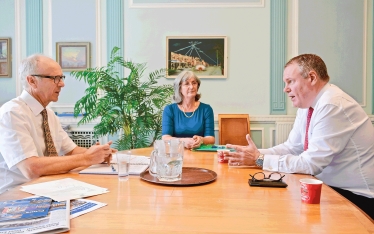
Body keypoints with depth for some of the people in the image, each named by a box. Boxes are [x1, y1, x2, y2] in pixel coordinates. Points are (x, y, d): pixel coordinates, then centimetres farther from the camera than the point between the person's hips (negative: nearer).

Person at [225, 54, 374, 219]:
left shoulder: (333, 106, -25)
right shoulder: (307, 106, 3)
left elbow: (311, 163, -27)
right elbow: (292, 148, 5)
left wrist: (260, 160, -22)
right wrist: (255, 154, -9)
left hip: (356, 197, -7)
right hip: (332, 188, 7)